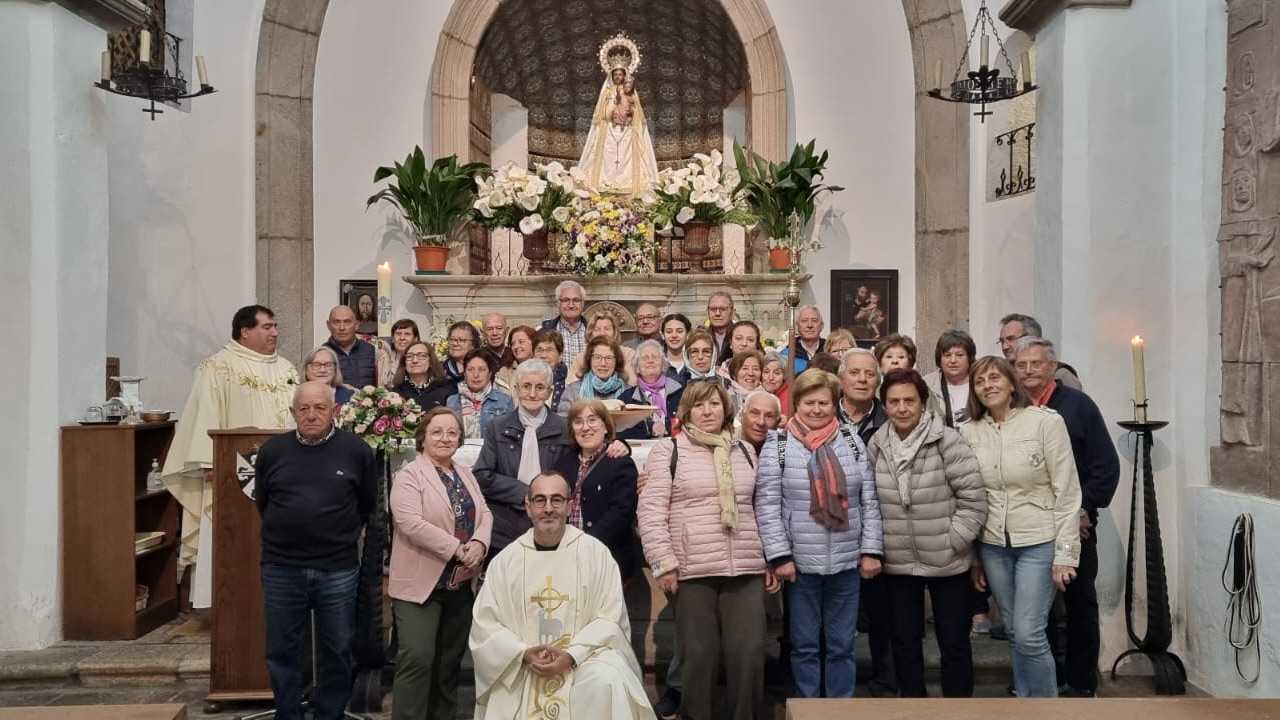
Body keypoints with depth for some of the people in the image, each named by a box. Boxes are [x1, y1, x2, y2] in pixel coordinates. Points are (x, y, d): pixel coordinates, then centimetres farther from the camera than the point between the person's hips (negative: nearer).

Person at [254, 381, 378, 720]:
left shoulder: (356, 449, -3)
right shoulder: (272, 450, 1)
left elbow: (368, 503, 8)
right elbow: (262, 501, 15)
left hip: (338, 569, -1)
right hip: (281, 569, 1)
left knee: (336, 651, 11)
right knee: (281, 651, 11)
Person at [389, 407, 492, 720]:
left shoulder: (465, 474, 13)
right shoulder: (409, 475, -9)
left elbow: (484, 513, 9)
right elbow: (411, 523, -21)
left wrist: (479, 543, -13)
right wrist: (457, 549, -20)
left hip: (461, 582, 7)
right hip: (421, 582, -6)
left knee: (450, 659, 14)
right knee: (418, 658, -10)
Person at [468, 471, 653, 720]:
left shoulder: (595, 552, -1)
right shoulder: (504, 560, 5)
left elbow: (610, 617, -4)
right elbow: (484, 622, 3)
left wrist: (572, 655, -16)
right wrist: (523, 653, -12)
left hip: (585, 657, -1)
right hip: (519, 670, 1)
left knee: (607, 683, -31)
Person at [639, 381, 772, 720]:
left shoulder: (745, 451, 15)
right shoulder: (667, 451, 1)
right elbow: (650, 511, -4)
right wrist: (663, 562, -11)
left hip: (747, 568, 4)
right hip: (693, 570, -3)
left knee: (749, 654, 1)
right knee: (698, 656, 2)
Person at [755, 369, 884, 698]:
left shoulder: (852, 441, 5)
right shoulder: (777, 444, -3)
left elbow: (869, 501, 6)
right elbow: (767, 505, -6)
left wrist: (871, 550, 0)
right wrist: (780, 556, -11)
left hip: (847, 560, 2)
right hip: (800, 561, -2)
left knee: (841, 645, 11)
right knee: (805, 646, 9)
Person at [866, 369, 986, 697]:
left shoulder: (947, 441, -13)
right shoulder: (876, 445, 0)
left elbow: (973, 498, -12)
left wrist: (952, 541, -13)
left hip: (947, 561, -4)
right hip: (896, 562, 4)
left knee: (954, 640, 10)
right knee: (904, 639, 16)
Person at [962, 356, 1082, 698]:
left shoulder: (1046, 422, -8)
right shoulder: (969, 432, 2)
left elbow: (1067, 492, -8)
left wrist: (1065, 553, -11)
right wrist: (974, 557, 9)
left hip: (1039, 543, -4)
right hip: (992, 545, 4)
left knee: (1029, 634, -7)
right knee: (1014, 633, 12)